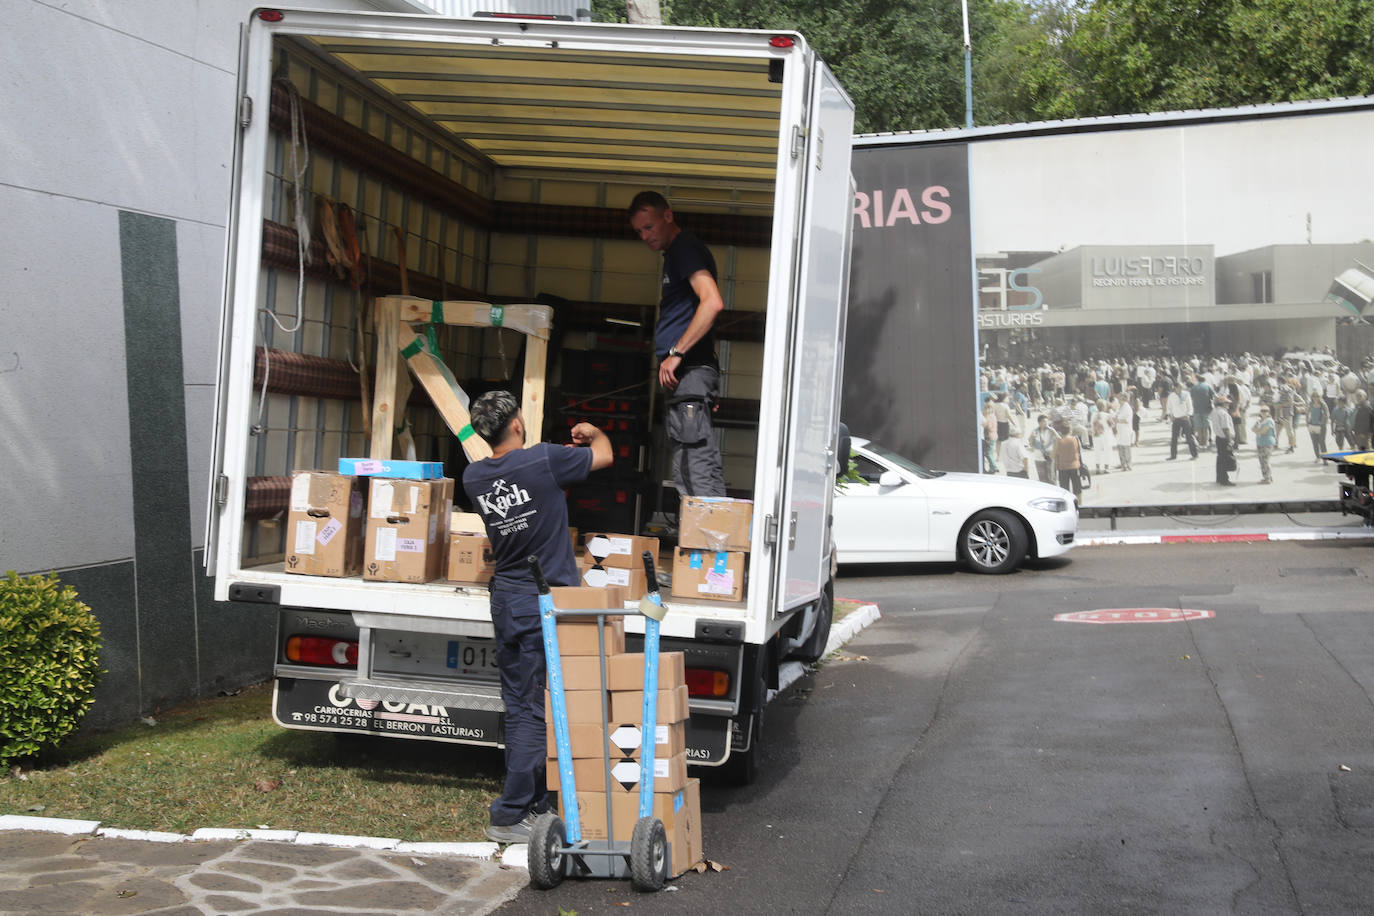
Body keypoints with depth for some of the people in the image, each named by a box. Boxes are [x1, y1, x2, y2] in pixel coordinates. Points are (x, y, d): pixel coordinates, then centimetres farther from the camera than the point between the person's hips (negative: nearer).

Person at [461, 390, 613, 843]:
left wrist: (567, 447, 29)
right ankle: (510, 815, 0)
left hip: (506, 601, 6)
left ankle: (533, 804, 21)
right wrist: (593, 433, 25)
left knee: (518, 707, 12)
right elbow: (605, 455, 2)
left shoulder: (474, 476, 1)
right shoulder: (544, 460, -15)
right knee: (539, 710, -1)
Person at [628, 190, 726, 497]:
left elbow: (712, 302, -23)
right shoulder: (676, 252, 24)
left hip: (688, 372, -11)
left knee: (693, 468, -15)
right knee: (703, 466, 8)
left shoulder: (685, 247, -8)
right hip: (685, 375, 11)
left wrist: (675, 353, -21)